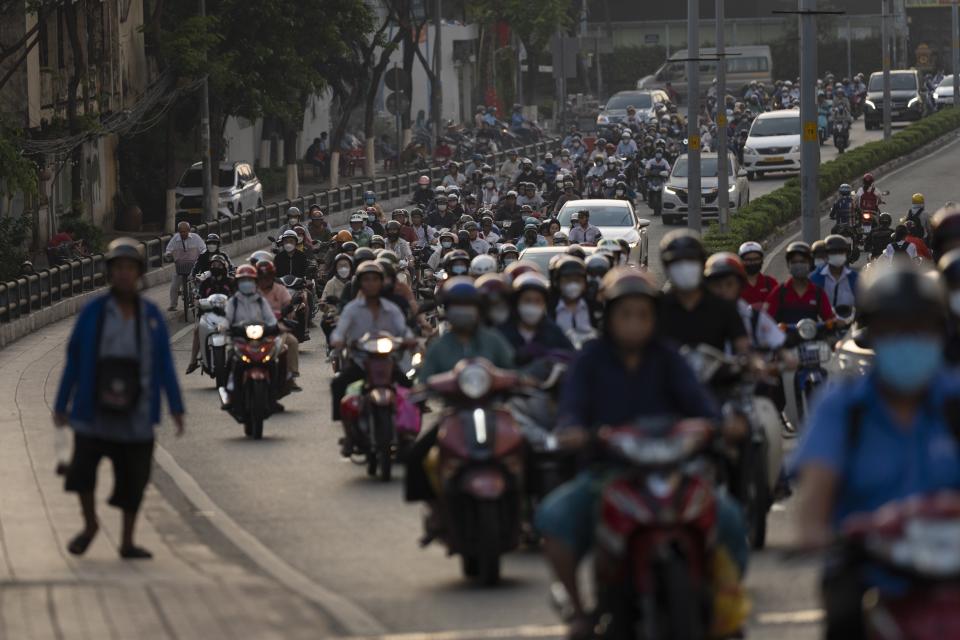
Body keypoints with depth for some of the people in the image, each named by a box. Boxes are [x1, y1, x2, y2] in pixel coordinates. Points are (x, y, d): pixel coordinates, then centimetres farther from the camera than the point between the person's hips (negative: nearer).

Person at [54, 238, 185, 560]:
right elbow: (73, 360, 1)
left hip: (135, 411, 2)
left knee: (133, 477, 3)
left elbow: (164, 364, 3)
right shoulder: (92, 312, -2)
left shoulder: (152, 315, 2)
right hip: (95, 408, -1)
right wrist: (61, 406, 0)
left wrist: (176, 408, -3)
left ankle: (127, 542, 16)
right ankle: (90, 524, 16)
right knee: (82, 469, -11)